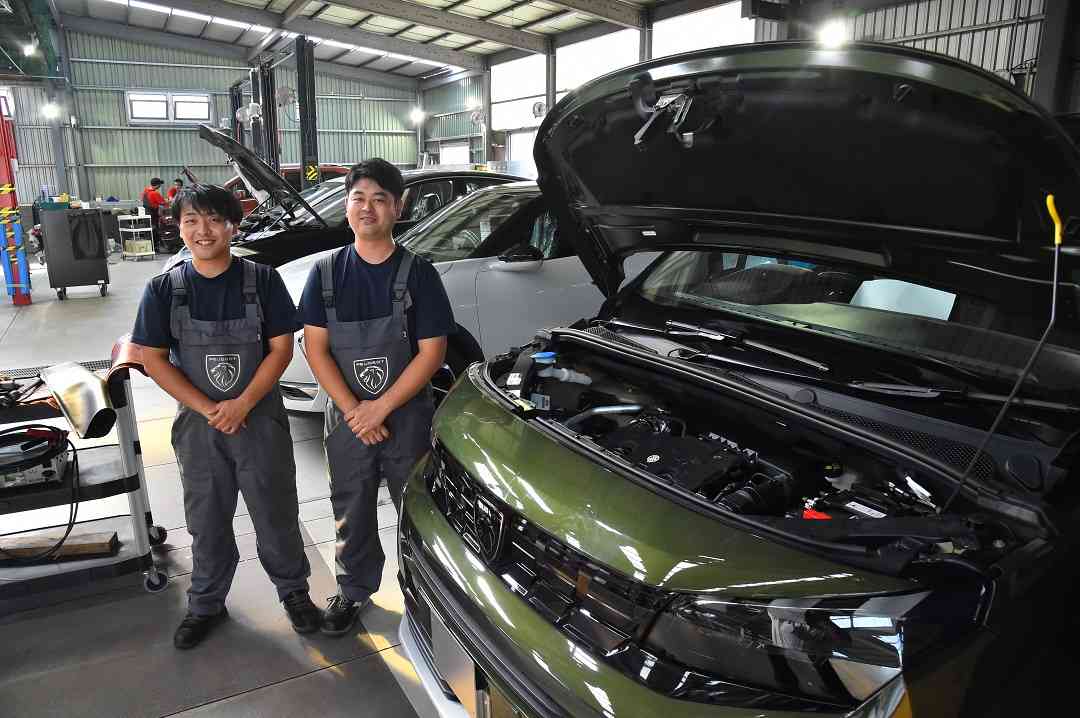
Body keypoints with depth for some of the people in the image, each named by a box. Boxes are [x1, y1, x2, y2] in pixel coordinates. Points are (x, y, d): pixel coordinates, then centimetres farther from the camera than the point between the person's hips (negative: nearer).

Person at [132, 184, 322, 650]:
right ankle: (206, 603, 34)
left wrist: (242, 404, -15)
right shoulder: (164, 290, -2)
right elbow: (154, 360, -3)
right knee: (207, 519, 15)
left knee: (275, 512, 9)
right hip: (197, 423, 2)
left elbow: (281, 348, -6)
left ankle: (293, 589, 30)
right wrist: (208, 409, -12)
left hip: (261, 418, -1)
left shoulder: (262, 280, -5)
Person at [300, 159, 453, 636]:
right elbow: (316, 349, -3)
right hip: (346, 417, 2)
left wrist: (381, 407, -15)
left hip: (407, 415, -2)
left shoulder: (418, 273, -8)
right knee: (352, 512, 16)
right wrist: (354, 411, -13)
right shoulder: (326, 273, -1)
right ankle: (354, 589, 37)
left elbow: (432, 352, -10)